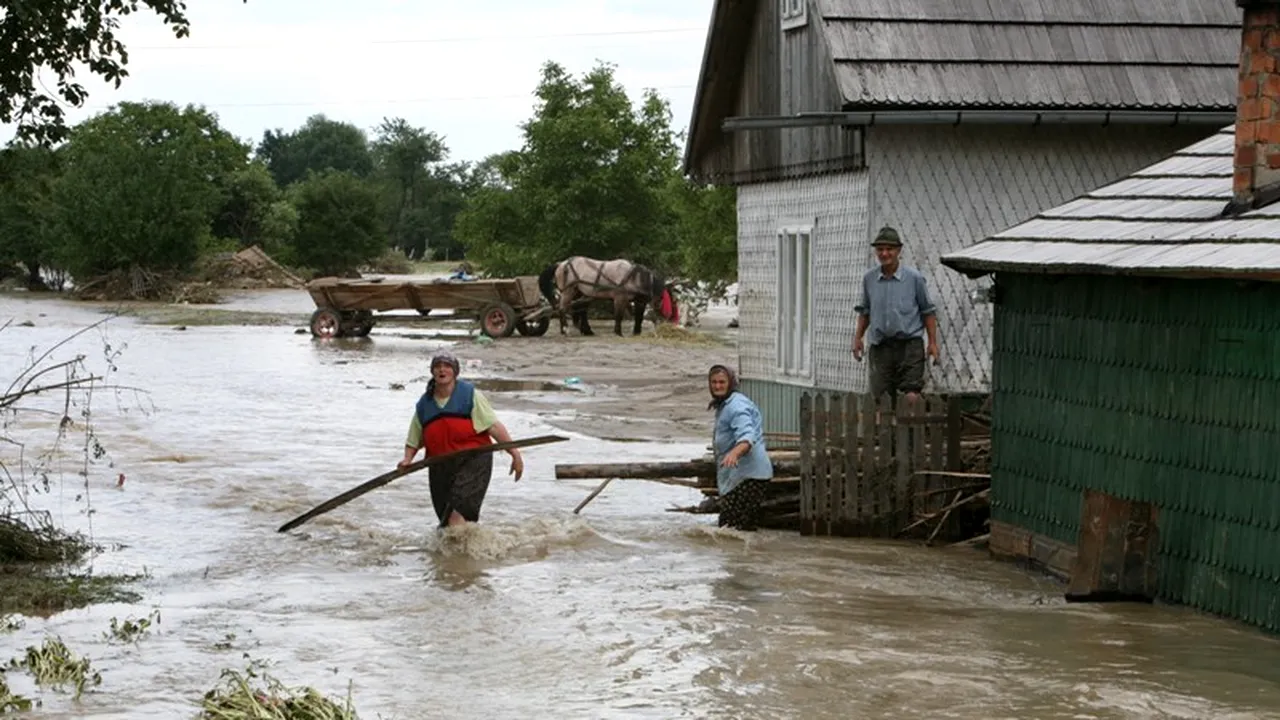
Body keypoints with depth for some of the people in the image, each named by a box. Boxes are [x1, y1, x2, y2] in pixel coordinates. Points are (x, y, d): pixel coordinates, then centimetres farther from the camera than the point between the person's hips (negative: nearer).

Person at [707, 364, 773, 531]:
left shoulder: (736, 406, -16)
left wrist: (734, 453, -51)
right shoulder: (723, 405, 19)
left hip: (748, 475, -11)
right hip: (736, 475, 11)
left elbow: (747, 436, -33)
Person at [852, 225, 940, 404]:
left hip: (909, 344, -3)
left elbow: (928, 311, 4)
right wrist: (858, 337, 12)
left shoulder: (914, 277, -2)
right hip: (880, 347, 3)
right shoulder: (869, 279, 7)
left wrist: (933, 343, 0)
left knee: (912, 397, -11)